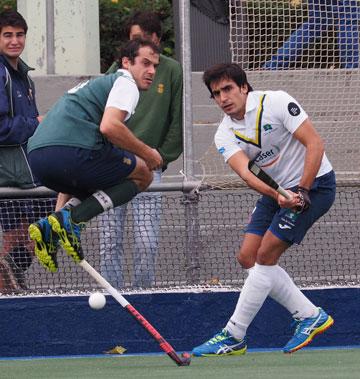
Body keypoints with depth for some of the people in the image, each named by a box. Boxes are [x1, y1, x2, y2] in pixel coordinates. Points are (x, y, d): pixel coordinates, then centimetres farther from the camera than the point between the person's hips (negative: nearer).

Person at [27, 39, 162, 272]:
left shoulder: (102, 82, 35)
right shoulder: (126, 84, 5)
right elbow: (109, 127, -14)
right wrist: (147, 153, -1)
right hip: (71, 150, -9)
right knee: (143, 174, 6)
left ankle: (49, 228, 0)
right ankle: (71, 219, -14)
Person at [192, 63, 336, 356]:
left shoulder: (276, 102, -18)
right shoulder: (225, 134, -3)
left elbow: (315, 144, -21)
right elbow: (245, 173, -21)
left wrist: (302, 191, -28)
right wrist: (278, 196, -40)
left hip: (314, 183, -7)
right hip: (277, 188, 7)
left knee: (265, 256, -12)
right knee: (248, 257, 1)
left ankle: (233, 337, -6)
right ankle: (311, 316, 10)